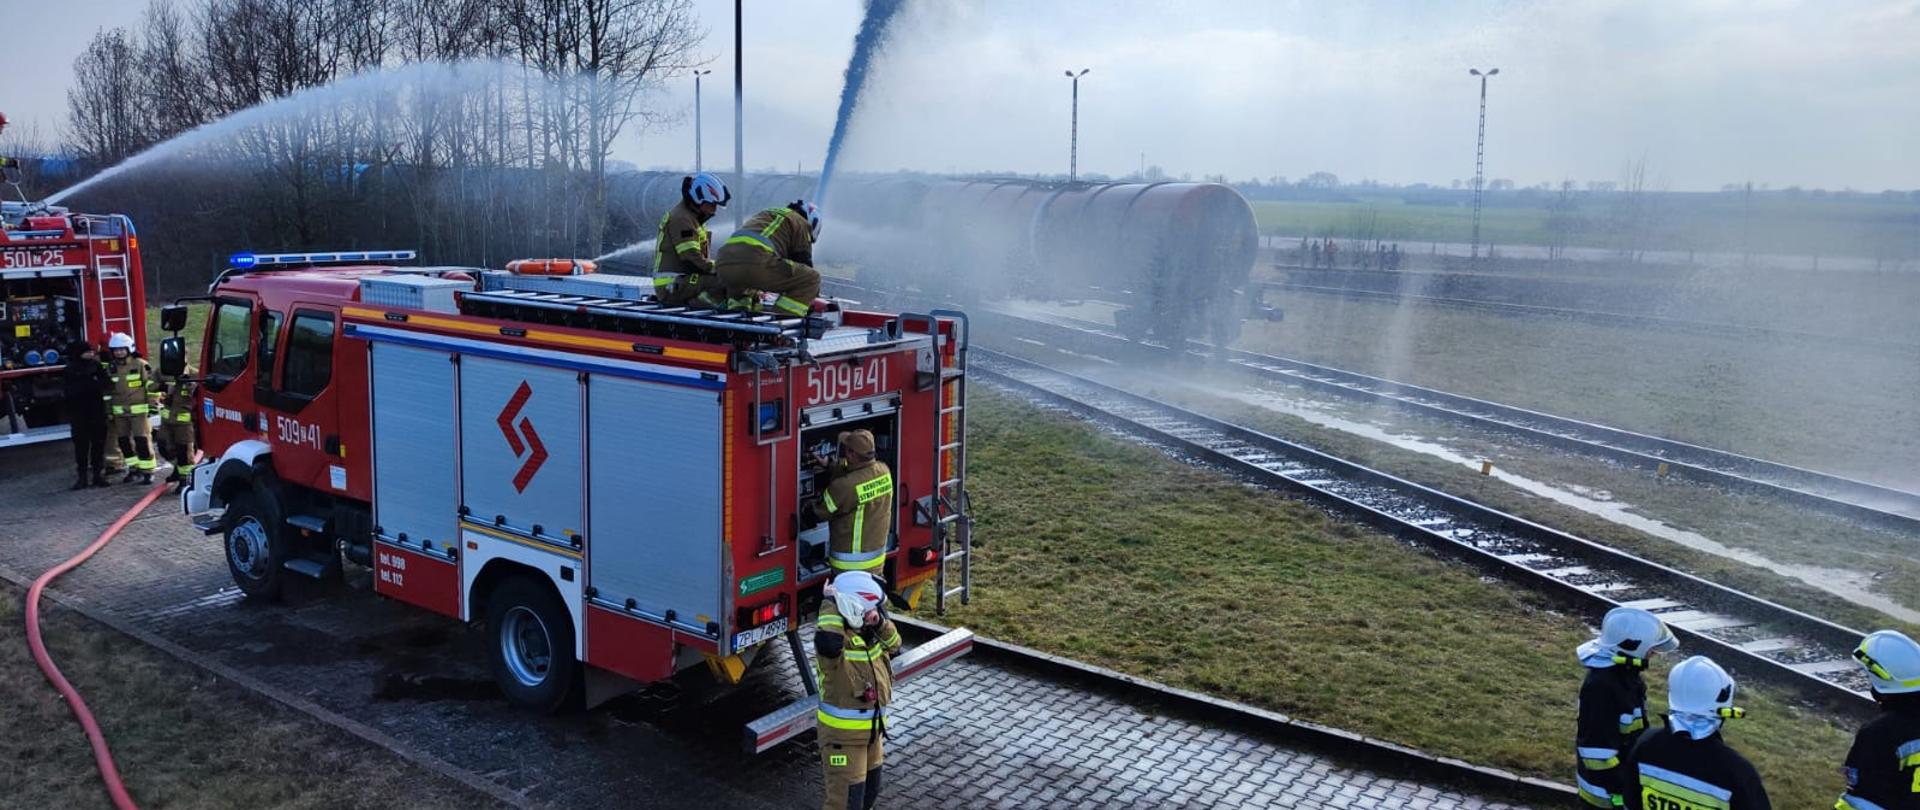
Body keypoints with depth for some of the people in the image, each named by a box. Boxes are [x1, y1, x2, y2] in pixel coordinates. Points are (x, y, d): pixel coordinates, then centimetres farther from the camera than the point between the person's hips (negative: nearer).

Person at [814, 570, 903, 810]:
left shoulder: (869, 631, 1)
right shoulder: (837, 636, -24)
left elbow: (893, 645, 16)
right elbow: (828, 643, -49)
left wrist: (881, 623, -3)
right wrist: (831, 607, -37)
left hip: (872, 728, 9)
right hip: (842, 732, -9)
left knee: (869, 789, 26)